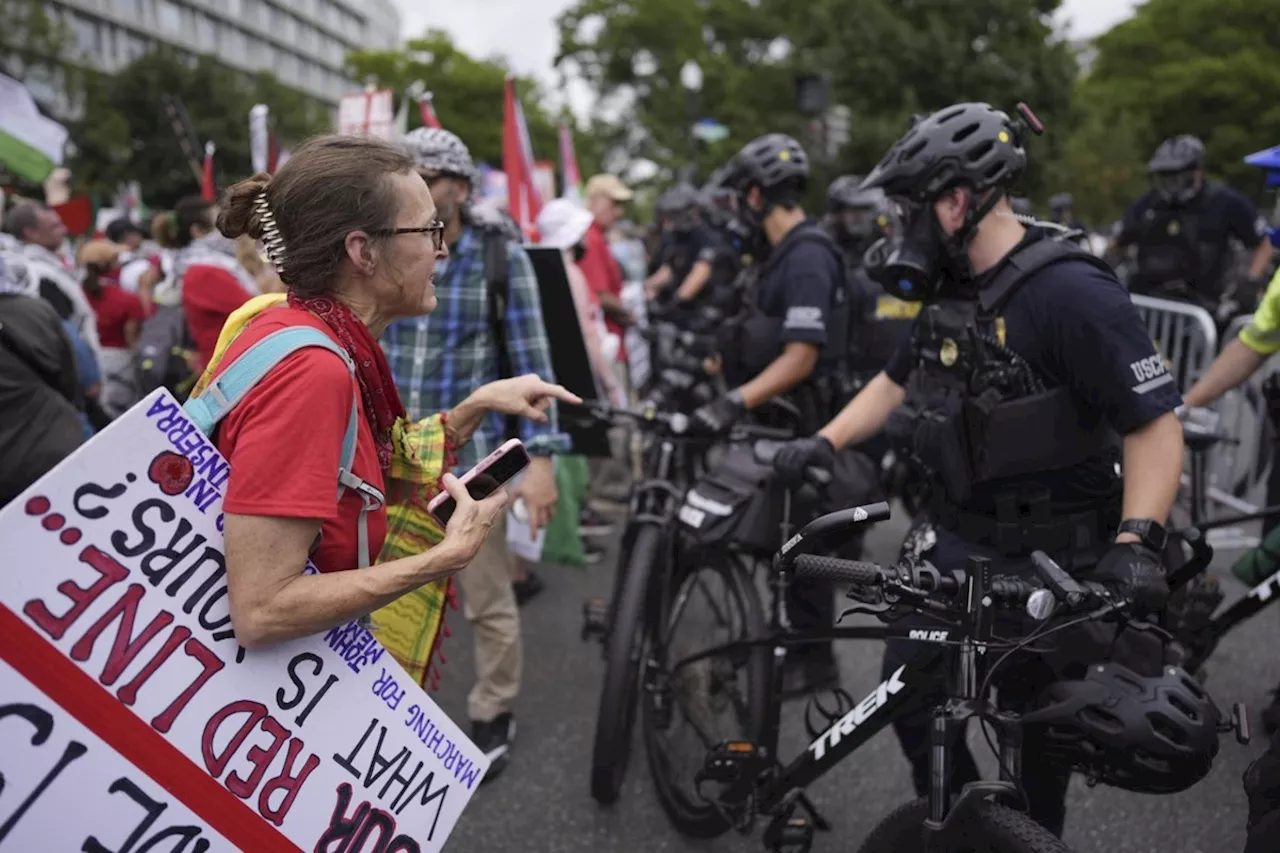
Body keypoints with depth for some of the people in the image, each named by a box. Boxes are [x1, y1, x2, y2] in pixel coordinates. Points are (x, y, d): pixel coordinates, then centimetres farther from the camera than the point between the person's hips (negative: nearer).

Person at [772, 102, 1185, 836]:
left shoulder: (1073, 293, -21)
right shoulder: (953, 289, 4)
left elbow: (1156, 422, -21)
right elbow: (899, 381, 17)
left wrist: (1137, 541, -31)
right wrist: (825, 442, 3)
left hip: (1054, 556, -6)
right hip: (958, 535, 7)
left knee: (1038, 722, 11)